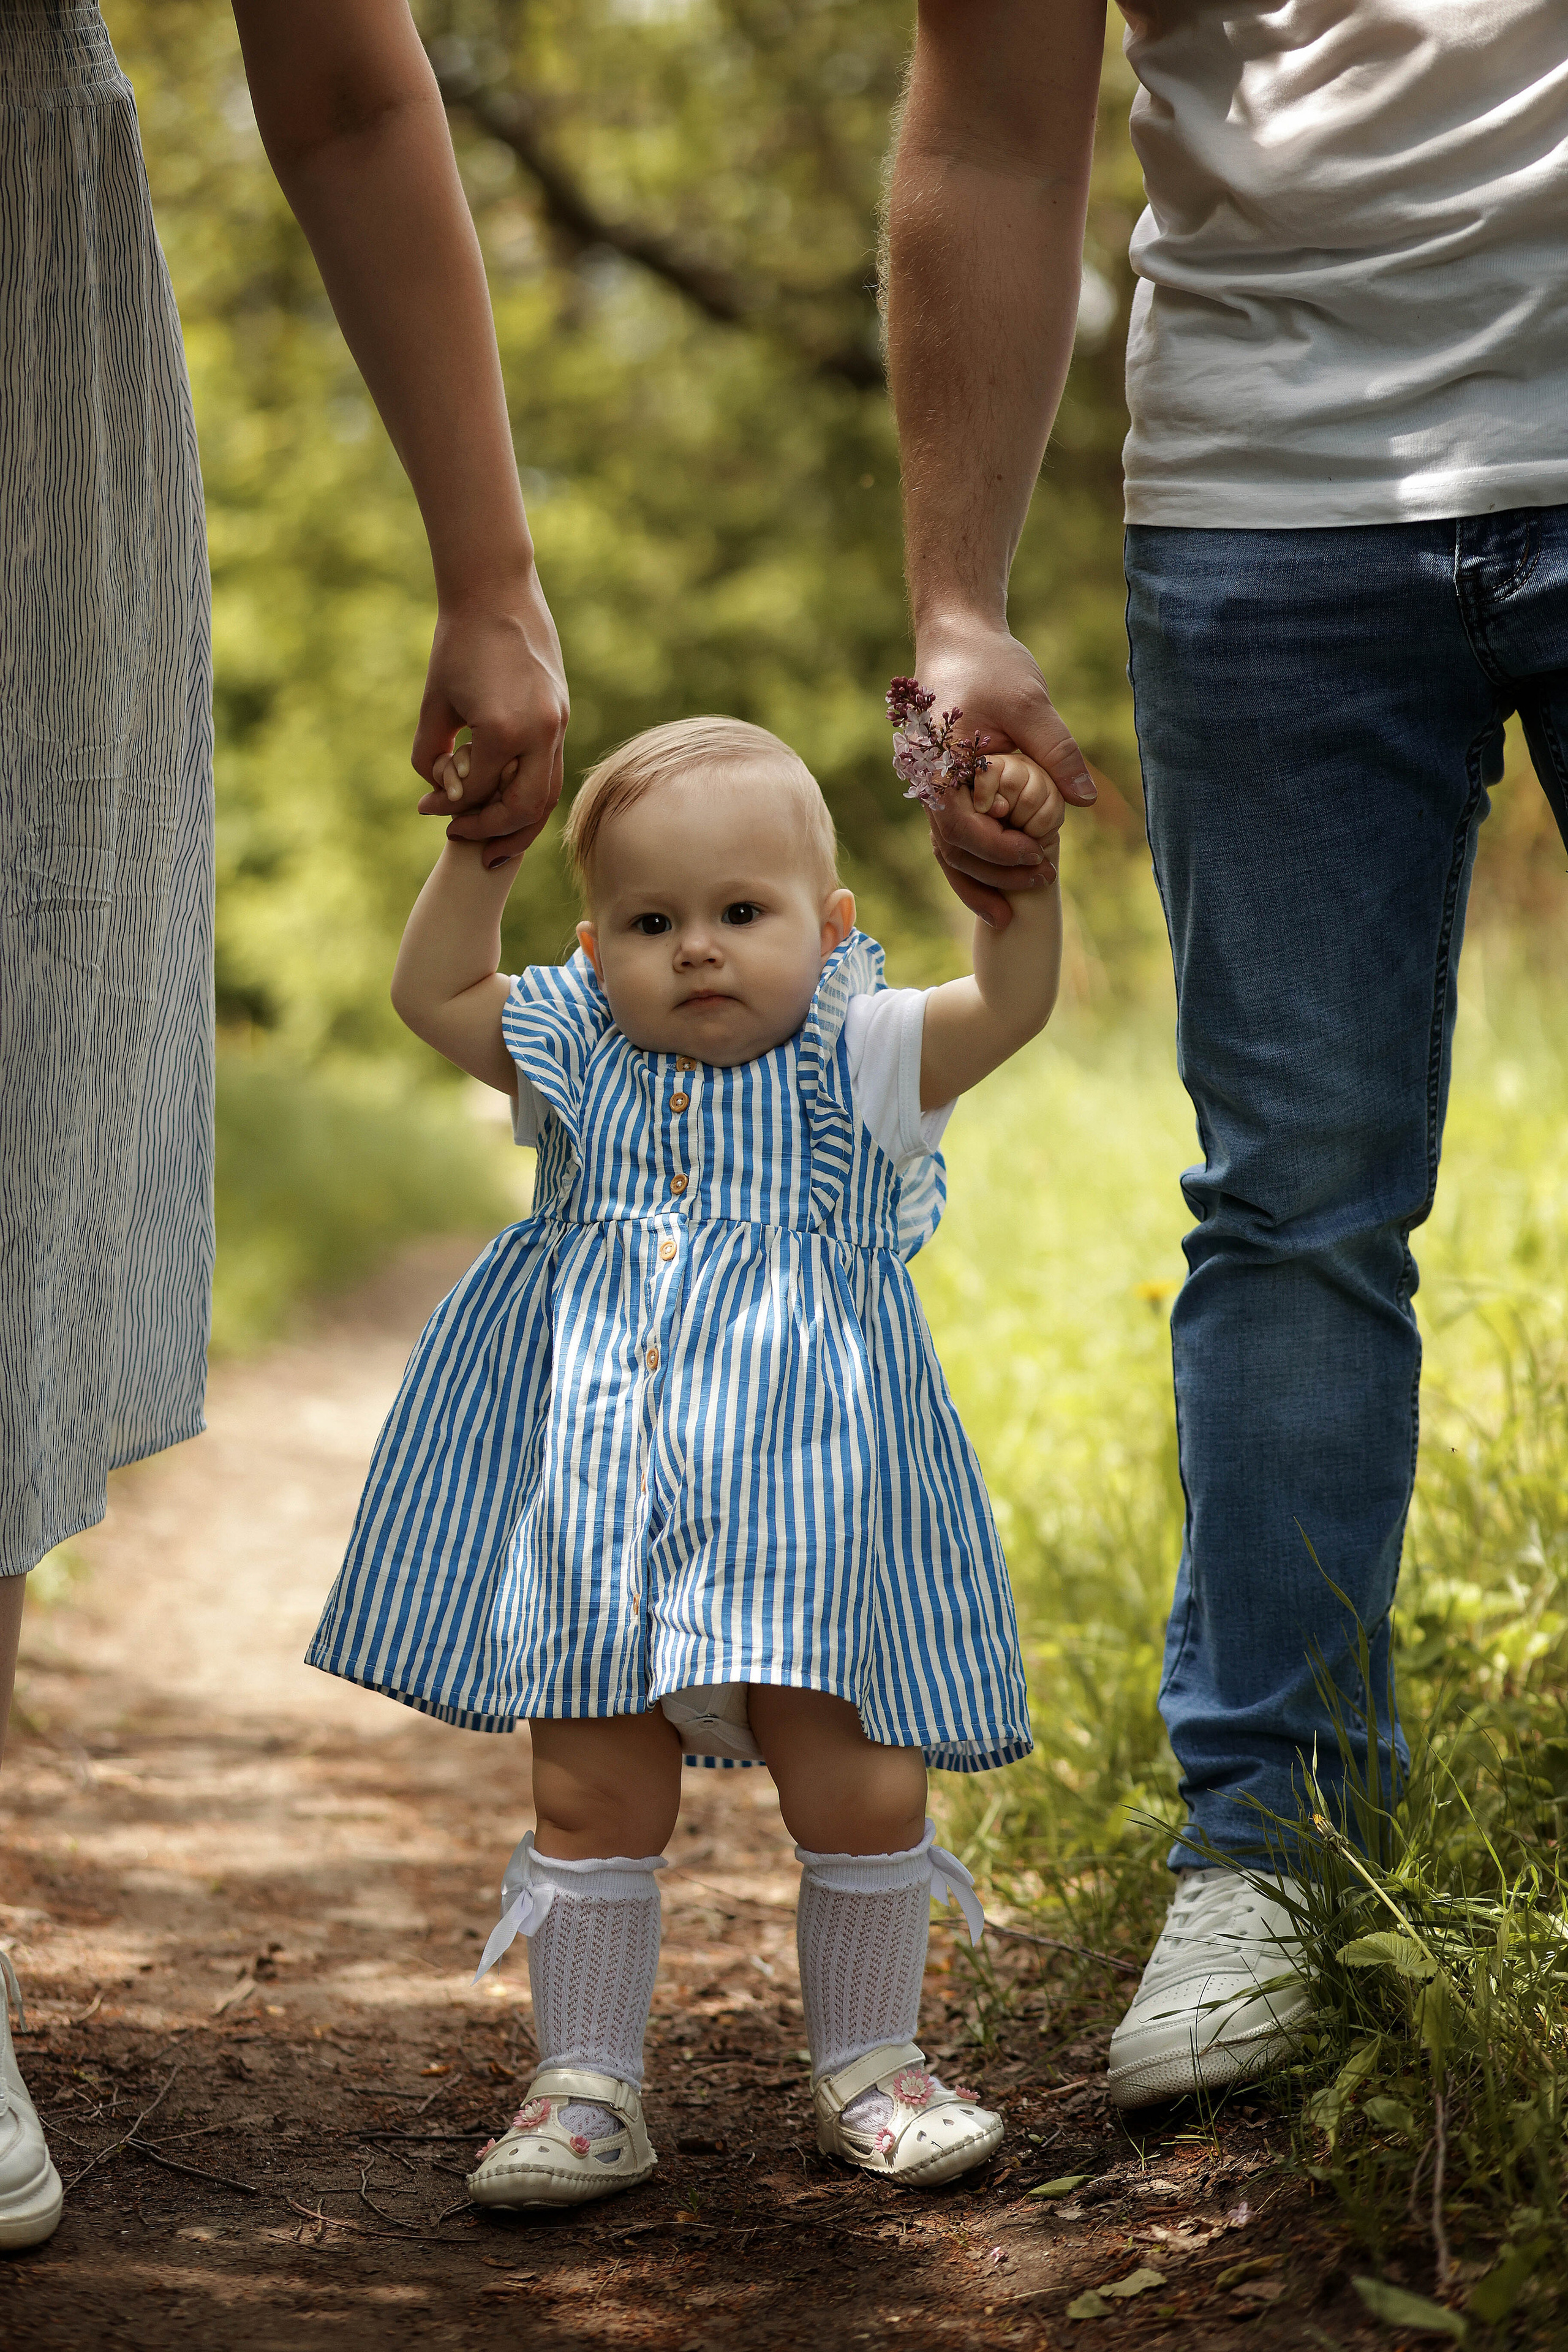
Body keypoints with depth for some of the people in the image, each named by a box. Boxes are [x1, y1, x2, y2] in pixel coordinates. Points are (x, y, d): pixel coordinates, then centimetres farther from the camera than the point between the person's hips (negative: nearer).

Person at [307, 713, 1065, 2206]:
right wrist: (481, 848, -2)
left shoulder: (858, 1063, -1)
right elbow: (433, 990, 7)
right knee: (591, 1799, 4)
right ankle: (586, 2088, 16)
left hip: (797, 1506, -2)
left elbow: (1010, 1006, -14)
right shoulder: (577, 1060, 8)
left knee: (859, 1788, 2)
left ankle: (868, 2066, 21)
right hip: (597, 1505, 2)